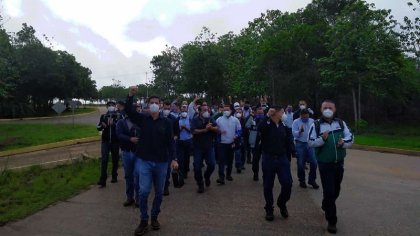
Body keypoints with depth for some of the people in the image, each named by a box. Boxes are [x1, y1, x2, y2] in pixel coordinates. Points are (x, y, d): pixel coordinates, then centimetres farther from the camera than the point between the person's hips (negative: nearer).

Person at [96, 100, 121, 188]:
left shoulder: (119, 116, -3)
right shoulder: (103, 116, 7)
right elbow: (98, 127, 6)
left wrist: (113, 124, -27)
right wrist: (102, 126, -15)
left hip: (115, 141, -1)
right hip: (105, 141, 1)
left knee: (115, 159, 10)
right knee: (104, 160, -4)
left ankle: (114, 176, 26)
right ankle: (102, 180, -2)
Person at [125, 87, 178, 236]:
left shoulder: (166, 122, -1)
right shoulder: (142, 118, 1)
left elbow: (171, 141, -2)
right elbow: (128, 111, -12)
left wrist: (174, 159, -10)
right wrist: (131, 95, -25)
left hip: (161, 162, 1)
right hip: (144, 161, -1)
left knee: (159, 192, 11)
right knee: (144, 191, -6)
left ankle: (154, 217, 31)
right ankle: (144, 221, 13)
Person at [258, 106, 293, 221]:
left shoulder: (284, 126, 6)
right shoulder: (267, 125, -7)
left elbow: (287, 143, 11)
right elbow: (260, 129, -31)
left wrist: (288, 157, 10)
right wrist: (267, 116, -29)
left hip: (282, 158, 3)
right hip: (268, 159, -3)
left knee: (287, 183, -4)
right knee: (268, 186, 6)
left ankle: (282, 203, 24)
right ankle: (269, 209, 24)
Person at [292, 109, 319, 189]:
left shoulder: (312, 121, 6)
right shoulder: (296, 122, -5)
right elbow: (294, 133, -15)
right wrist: (300, 131, -31)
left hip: (310, 144, 3)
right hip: (300, 144, -3)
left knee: (313, 163, 0)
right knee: (301, 164, 4)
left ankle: (312, 180, 16)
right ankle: (302, 180, 20)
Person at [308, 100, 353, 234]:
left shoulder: (341, 123, 2)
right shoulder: (316, 125, -8)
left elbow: (350, 139, 4)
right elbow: (310, 143, -11)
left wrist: (343, 143, -17)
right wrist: (322, 139, -27)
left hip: (339, 163, 4)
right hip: (325, 164, -4)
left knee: (336, 190, 21)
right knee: (329, 191, -4)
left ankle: (326, 207, 49)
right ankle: (331, 221, 11)